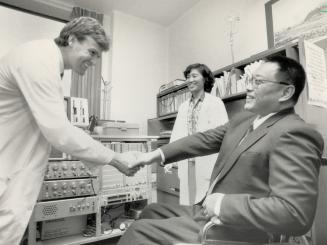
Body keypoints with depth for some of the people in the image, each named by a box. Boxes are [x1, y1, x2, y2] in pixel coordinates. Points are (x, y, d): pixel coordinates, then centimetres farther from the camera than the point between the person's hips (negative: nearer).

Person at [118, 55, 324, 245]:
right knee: (150, 213, 17)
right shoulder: (243, 120, 8)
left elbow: (295, 214, -28)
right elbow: (205, 139, 8)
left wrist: (222, 204, -22)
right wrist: (158, 154, 1)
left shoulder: (294, 134, -20)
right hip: (211, 213, 8)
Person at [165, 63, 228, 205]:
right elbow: (176, 134, 15)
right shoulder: (183, 106, 16)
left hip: (208, 163, -5)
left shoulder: (215, 103, -2)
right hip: (186, 164, 5)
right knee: (187, 202, 10)